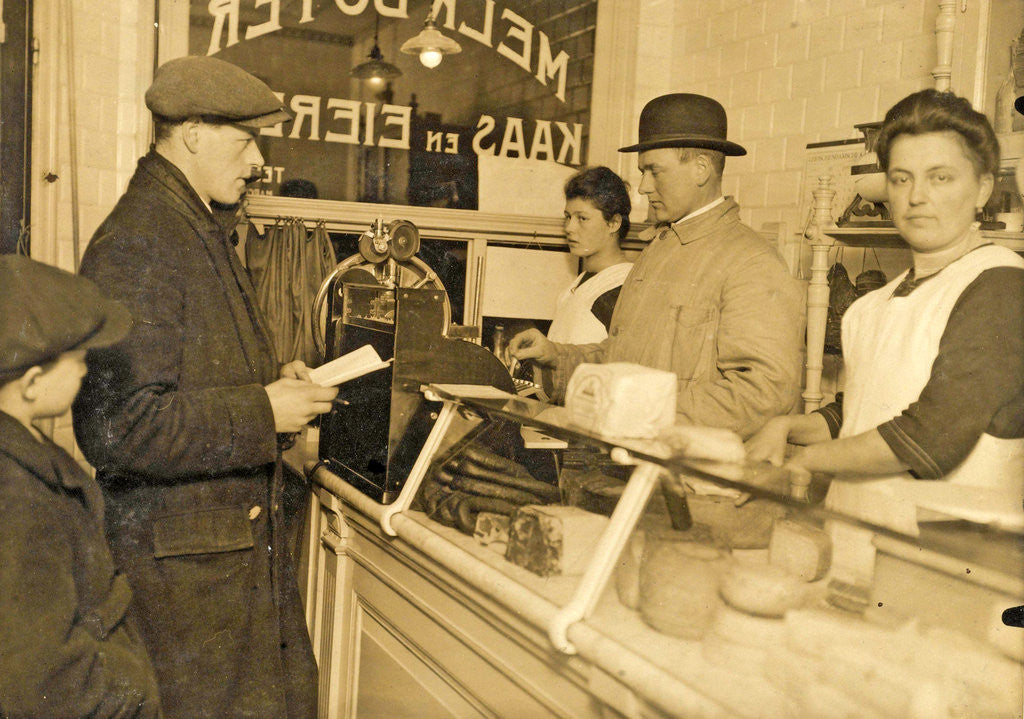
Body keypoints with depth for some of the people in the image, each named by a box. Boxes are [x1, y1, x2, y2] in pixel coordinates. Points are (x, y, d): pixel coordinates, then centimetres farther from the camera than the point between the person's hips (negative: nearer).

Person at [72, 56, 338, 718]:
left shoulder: (202, 233, 14)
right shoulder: (133, 247, -19)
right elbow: (119, 426, -26)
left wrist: (276, 381, 6)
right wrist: (263, 411, -20)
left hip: (247, 533, 9)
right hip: (180, 556, -9)